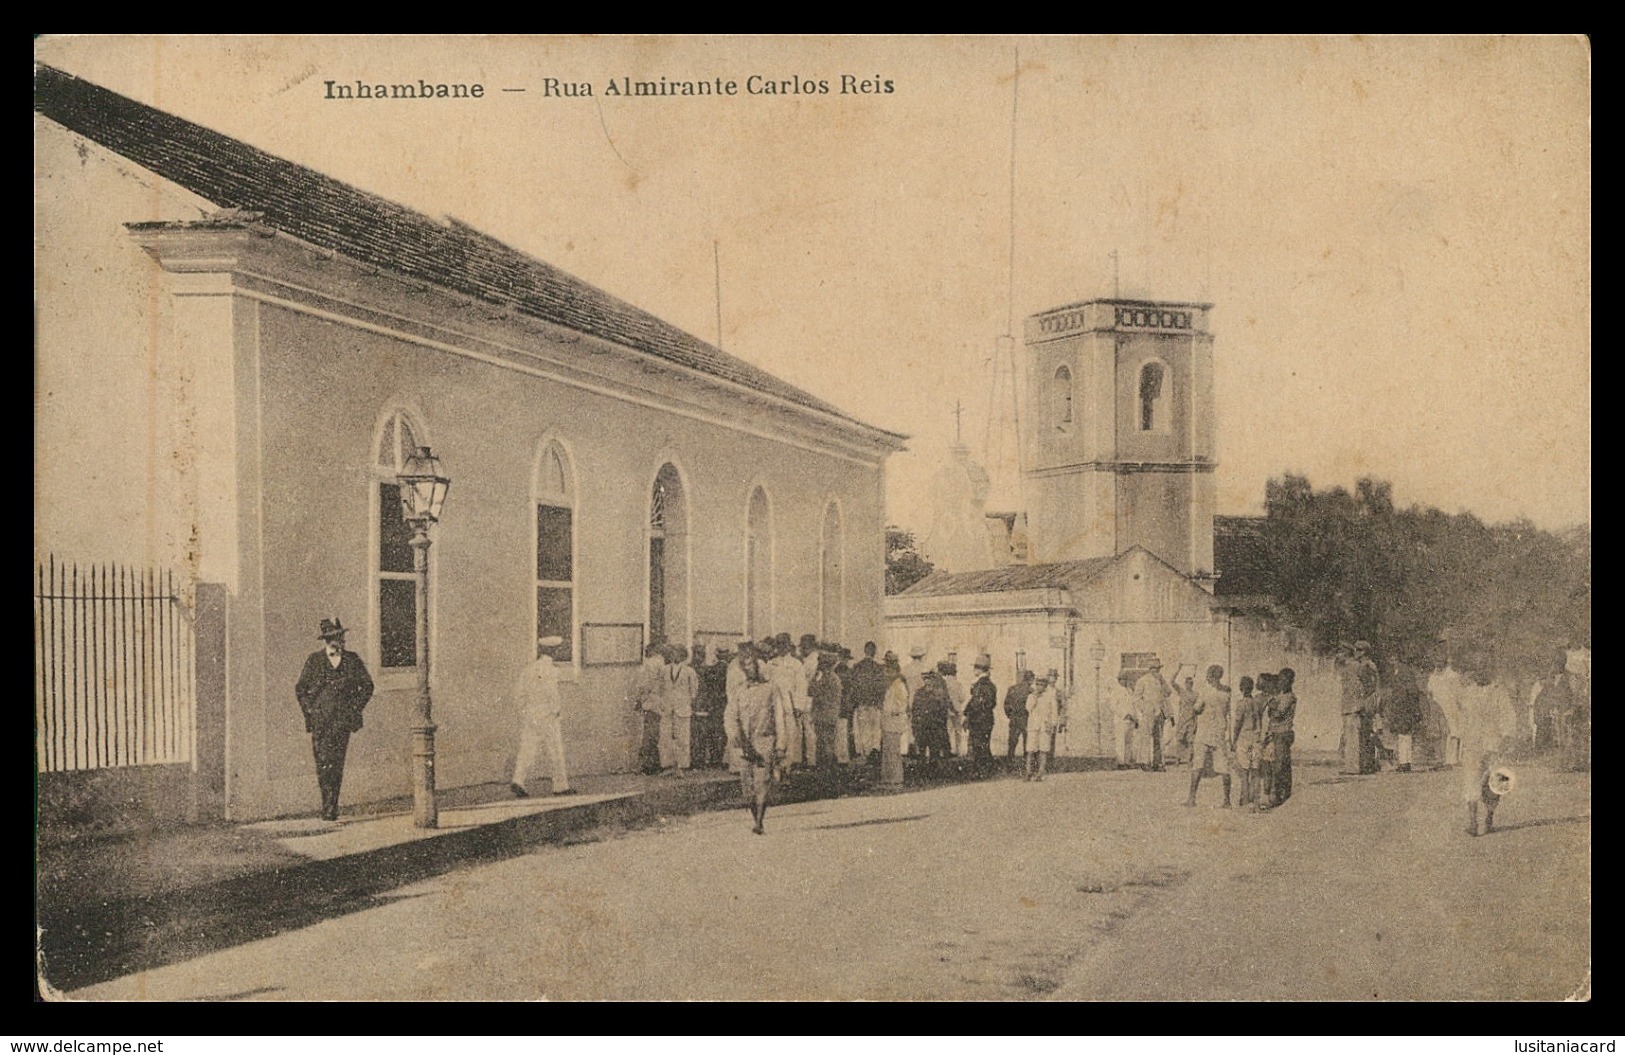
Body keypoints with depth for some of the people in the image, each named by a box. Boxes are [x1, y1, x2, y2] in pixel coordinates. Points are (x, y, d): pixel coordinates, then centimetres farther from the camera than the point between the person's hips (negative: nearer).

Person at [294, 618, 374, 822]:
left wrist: (355, 709, 6)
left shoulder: (352, 660, 7)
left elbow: (367, 686, 14)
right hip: (320, 721, -1)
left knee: (337, 764, -2)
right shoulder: (314, 660, 4)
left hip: (343, 720, 1)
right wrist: (310, 711, 3)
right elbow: (300, 689, 9)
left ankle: (331, 808, 5)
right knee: (323, 763, -8)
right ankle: (328, 807, -4)